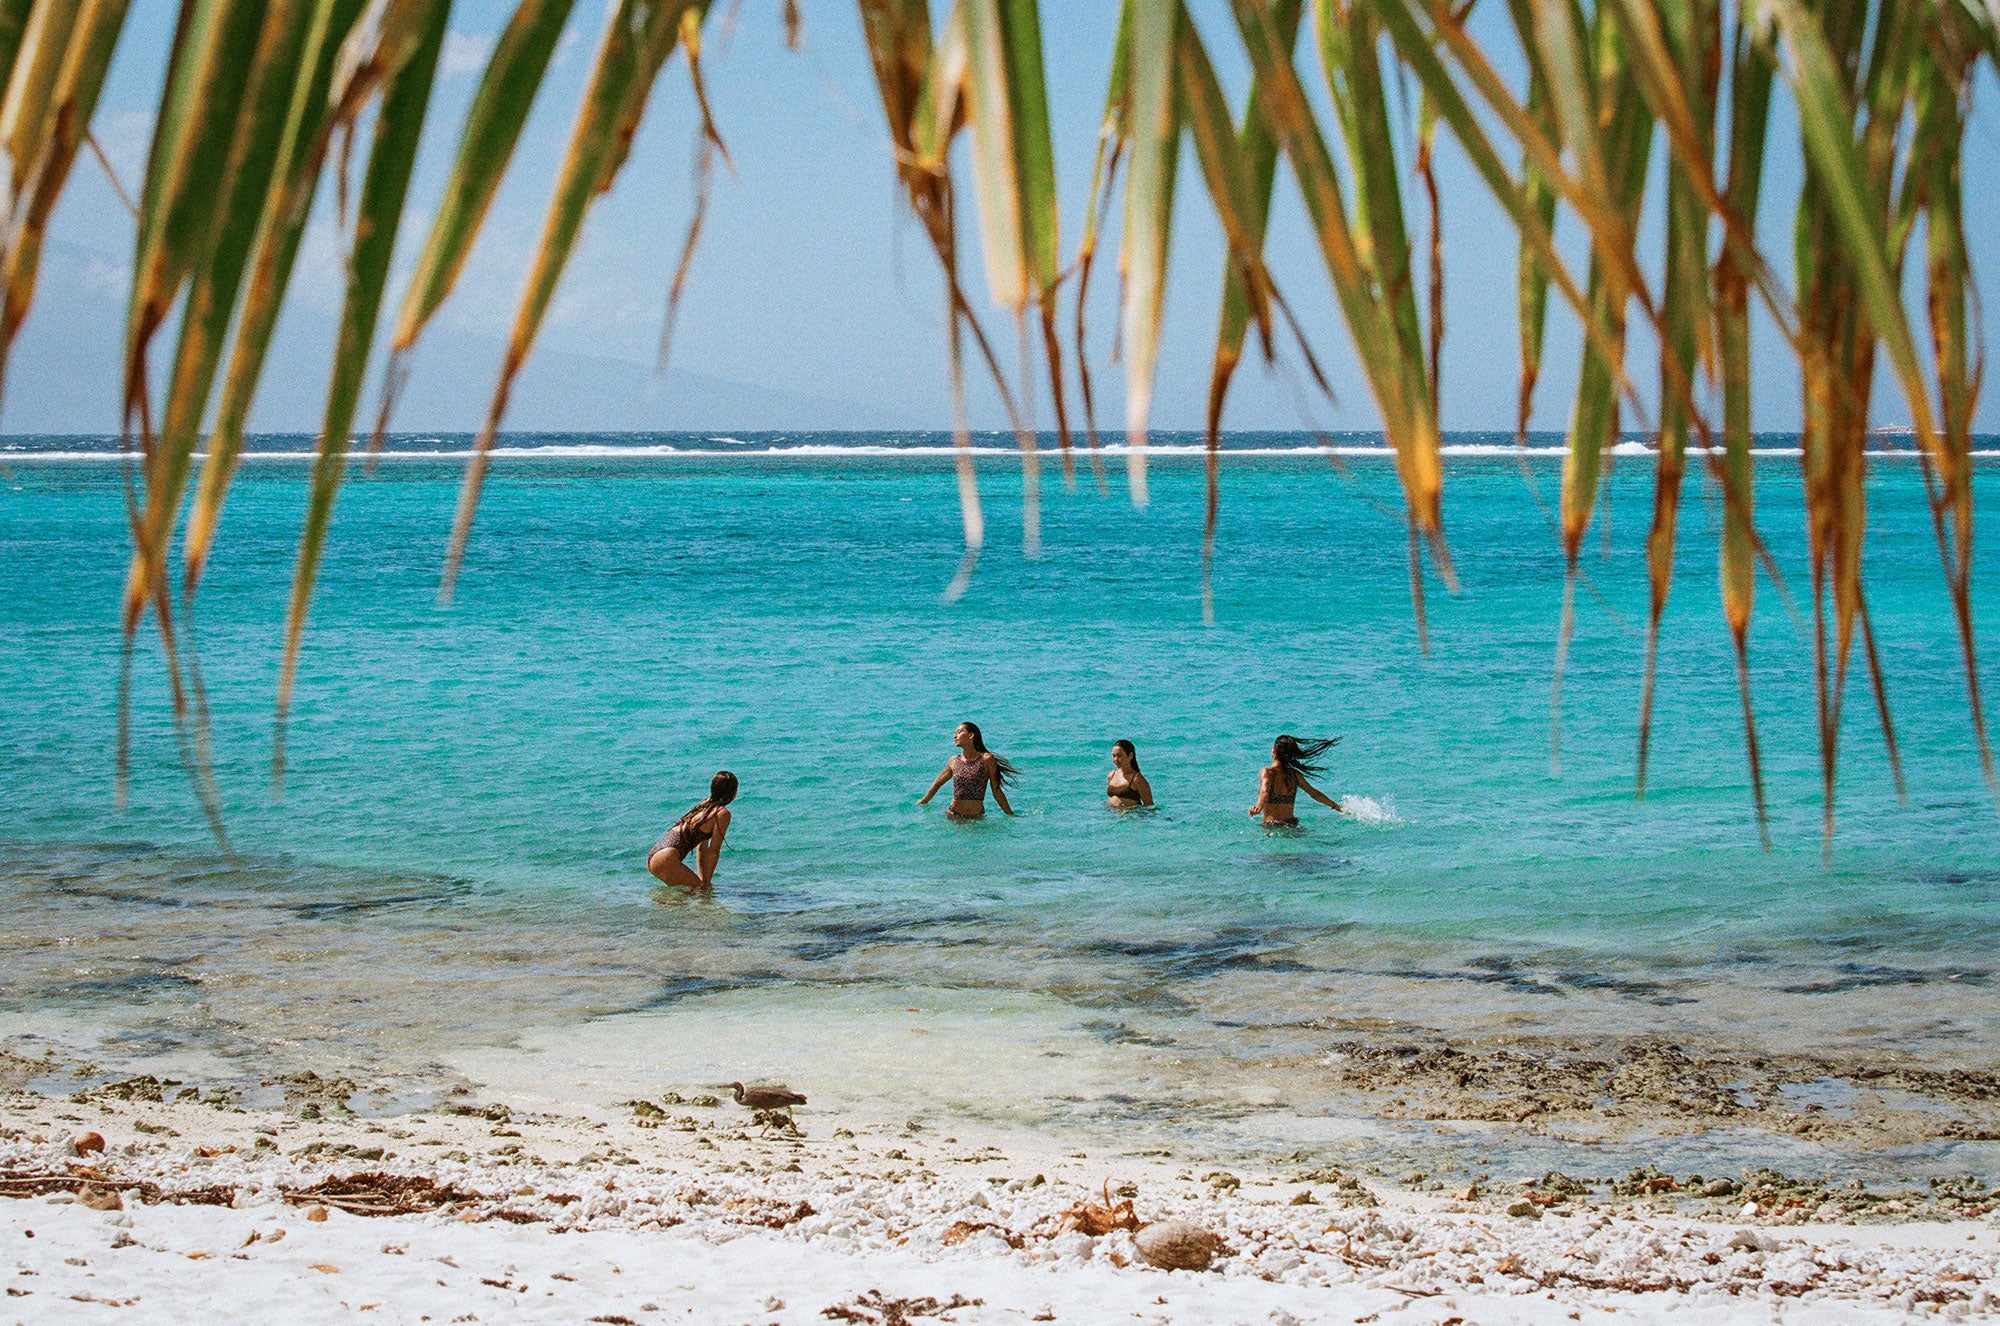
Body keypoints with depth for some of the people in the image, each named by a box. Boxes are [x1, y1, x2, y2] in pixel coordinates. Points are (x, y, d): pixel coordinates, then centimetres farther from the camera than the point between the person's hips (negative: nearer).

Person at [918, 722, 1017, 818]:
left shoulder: (986, 759, -6)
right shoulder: (954, 761, 5)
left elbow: (997, 791, -1)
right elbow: (937, 784, 22)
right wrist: (923, 802, 34)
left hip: (976, 818, -3)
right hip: (953, 816, 3)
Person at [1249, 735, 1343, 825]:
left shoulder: (1267, 772, -4)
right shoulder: (1295, 775, 10)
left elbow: (1264, 791, -25)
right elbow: (1315, 794, 19)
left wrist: (1258, 808, -43)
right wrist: (1336, 806, 33)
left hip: (1271, 824, -4)